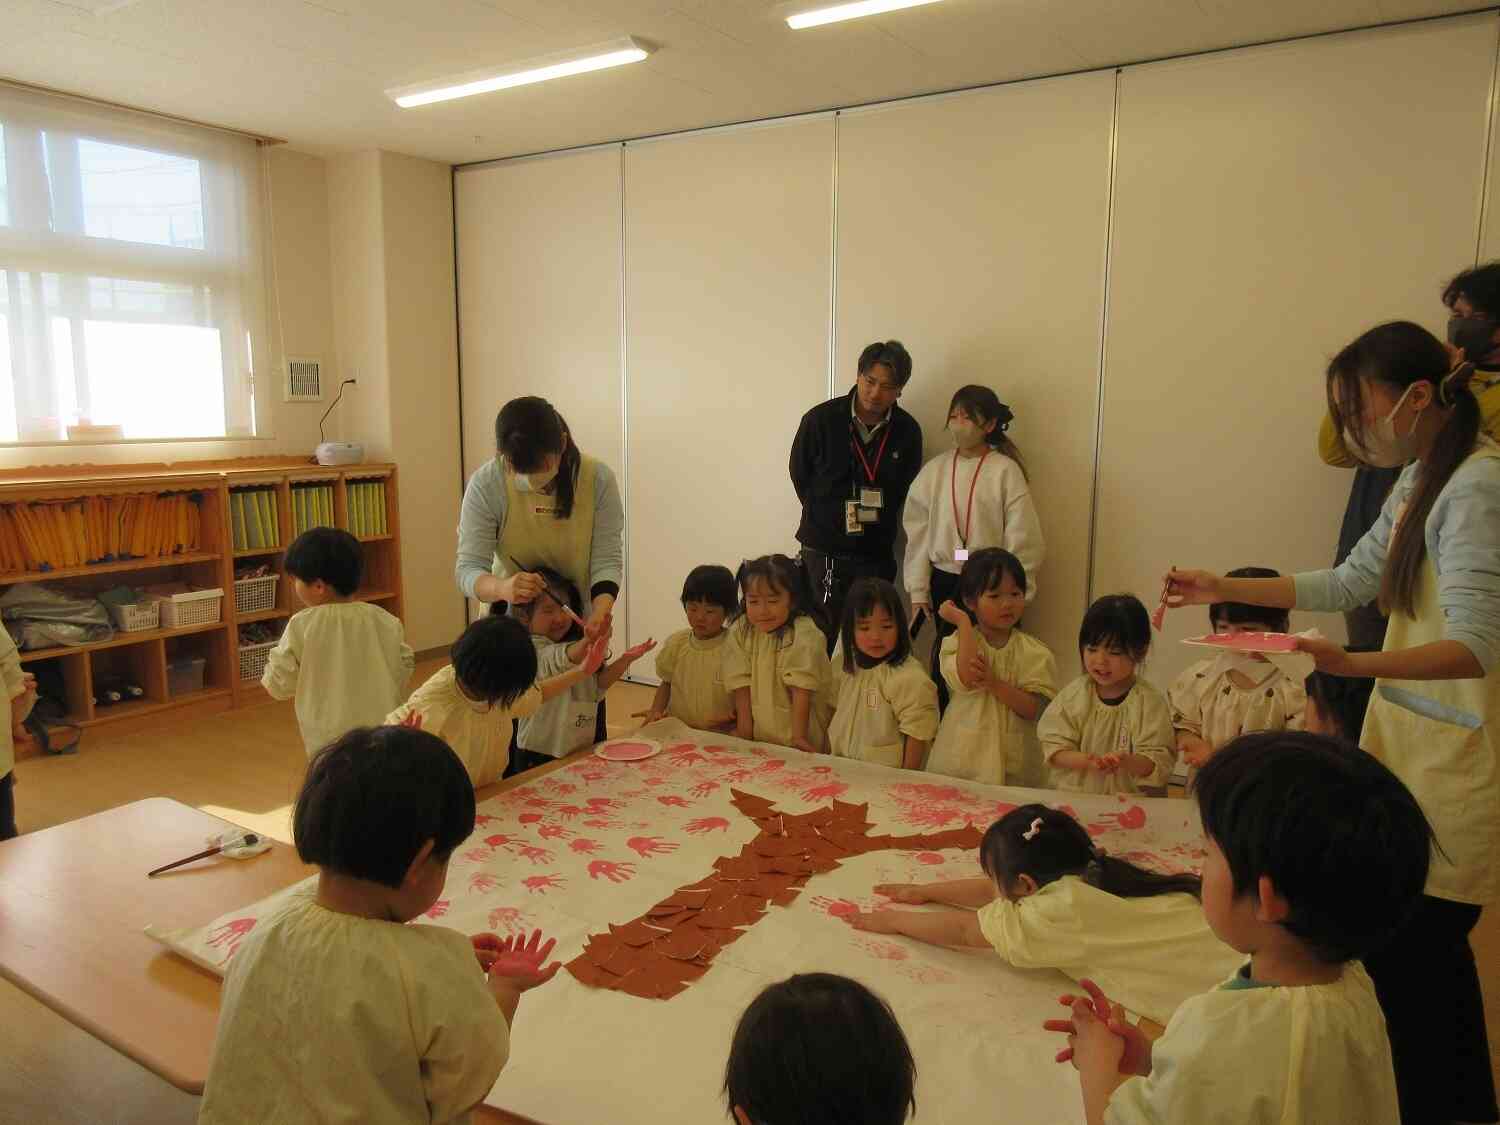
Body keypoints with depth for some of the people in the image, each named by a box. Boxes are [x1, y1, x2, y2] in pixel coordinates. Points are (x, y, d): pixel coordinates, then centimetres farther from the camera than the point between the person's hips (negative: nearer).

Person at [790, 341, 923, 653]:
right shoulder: (820, 419, -8)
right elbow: (799, 475, 4)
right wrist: (826, 518, 8)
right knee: (822, 637, 4)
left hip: (876, 554, 2)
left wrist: (877, 519, 4)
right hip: (822, 550, -1)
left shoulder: (907, 431, -3)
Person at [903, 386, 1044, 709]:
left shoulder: (1006, 471, -8)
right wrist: (918, 589, 4)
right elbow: (918, 531, 5)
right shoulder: (935, 470, 2)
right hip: (945, 580, 3)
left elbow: (1021, 538, -6)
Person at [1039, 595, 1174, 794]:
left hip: (1128, 799, -2)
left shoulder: (1150, 702, -2)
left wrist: (1128, 762, -22)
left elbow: (1159, 764, -4)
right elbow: (1054, 749, 2)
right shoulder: (1074, 693, 5)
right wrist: (1085, 761, -15)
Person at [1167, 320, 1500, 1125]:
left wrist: (1353, 664, -41)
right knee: (1429, 954, 20)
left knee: (1403, 962, -2)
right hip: (1407, 740, 9)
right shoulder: (1421, 479, 10)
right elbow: (1351, 582, 18)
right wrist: (1224, 590, 15)